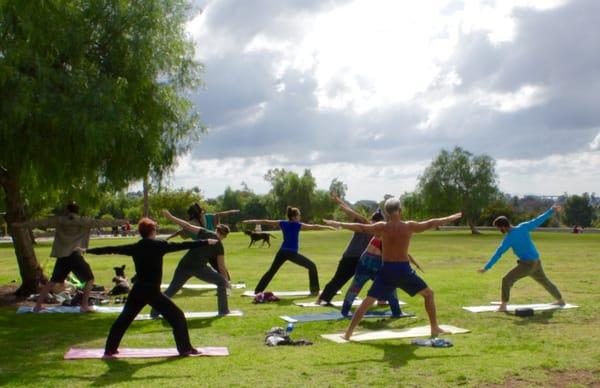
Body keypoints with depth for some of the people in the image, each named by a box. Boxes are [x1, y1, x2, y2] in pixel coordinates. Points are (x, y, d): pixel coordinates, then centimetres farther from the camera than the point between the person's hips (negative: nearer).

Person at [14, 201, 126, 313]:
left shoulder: (59, 220, 8)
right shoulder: (83, 221, 2)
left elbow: (40, 222, 12)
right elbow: (101, 222, 2)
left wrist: (21, 224, 21)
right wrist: (120, 222, 6)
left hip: (61, 256, 4)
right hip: (74, 255, -4)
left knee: (53, 281, 18)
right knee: (89, 279, 7)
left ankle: (38, 305, 19)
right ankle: (84, 305, -2)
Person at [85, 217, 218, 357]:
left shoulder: (135, 247, 3)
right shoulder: (159, 246, -9)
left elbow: (111, 249, 11)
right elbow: (183, 245, -7)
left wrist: (87, 250, 23)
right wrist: (206, 242, 0)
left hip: (137, 291, 5)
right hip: (153, 292, -5)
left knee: (123, 319, 20)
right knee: (177, 317, 3)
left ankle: (110, 349, 23)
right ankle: (185, 348, 1)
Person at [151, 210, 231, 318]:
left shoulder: (204, 233, 9)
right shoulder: (219, 246, 4)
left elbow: (187, 226, -1)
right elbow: (221, 267, 5)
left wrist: (171, 217, 1)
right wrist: (226, 282, 18)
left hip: (185, 265, 3)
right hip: (199, 268, -3)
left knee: (171, 289, 15)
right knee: (221, 282, 15)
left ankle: (155, 312, 10)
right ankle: (223, 310, 13)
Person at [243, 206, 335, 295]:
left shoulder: (282, 224, 5)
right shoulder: (298, 225, -7)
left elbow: (266, 222, 11)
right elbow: (314, 227, -8)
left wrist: (250, 221, 19)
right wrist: (328, 227, -3)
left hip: (282, 252, 5)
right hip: (292, 253, -5)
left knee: (271, 271, 17)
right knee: (312, 266, 5)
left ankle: (258, 290, 18)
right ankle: (314, 290, 1)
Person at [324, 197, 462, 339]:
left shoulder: (382, 227, -3)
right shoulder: (409, 226, -2)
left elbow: (360, 227, -5)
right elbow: (431, 223, 9)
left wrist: (338, 224, 3)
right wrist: (451, 217, 22)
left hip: (387, 270, 0)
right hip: (404, 270, 0)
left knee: (367, 301, 5)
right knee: (428, 294, 20)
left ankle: (348, 332, -2)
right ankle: (434, 328, 19)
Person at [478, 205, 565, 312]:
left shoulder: (509, 239, -15)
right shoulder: (523, 227, 0)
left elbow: (498, 254, -17)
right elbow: (538, 220, 5)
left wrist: (486, 268, -17)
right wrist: (552, 210, 15)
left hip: (527, 264, -8)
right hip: (537, 262, 8)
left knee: (507, 280, -10)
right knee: (545, 281, 29)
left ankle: (503, 305, -18)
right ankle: (560, 300, 45)